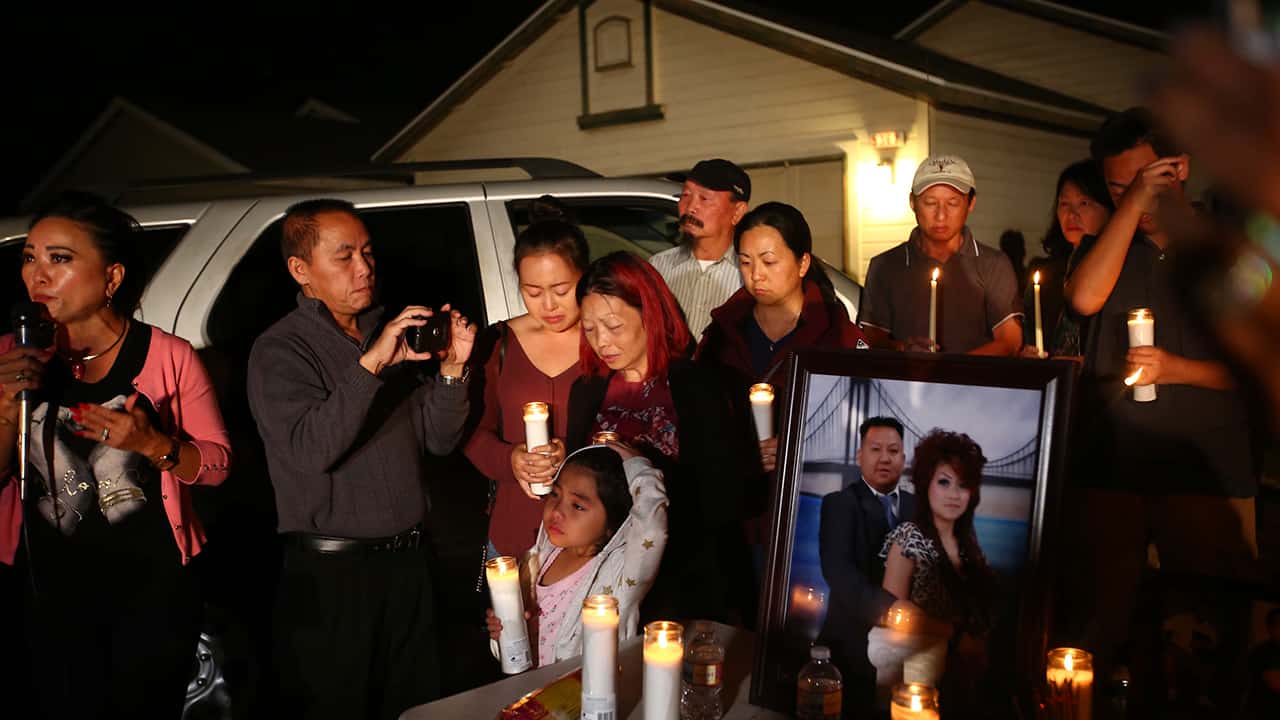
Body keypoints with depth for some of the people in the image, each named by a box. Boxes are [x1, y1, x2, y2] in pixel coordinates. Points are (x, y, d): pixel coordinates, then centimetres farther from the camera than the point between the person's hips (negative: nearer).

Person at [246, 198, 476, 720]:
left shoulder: (391, 336, 10)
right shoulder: (279, 351, -8)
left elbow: (438, 439, 6)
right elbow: (310, 450, -23)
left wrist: (452, 370, -10)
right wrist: (370, 365, -28)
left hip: (408, 560, 6)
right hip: (331, 575, -5)